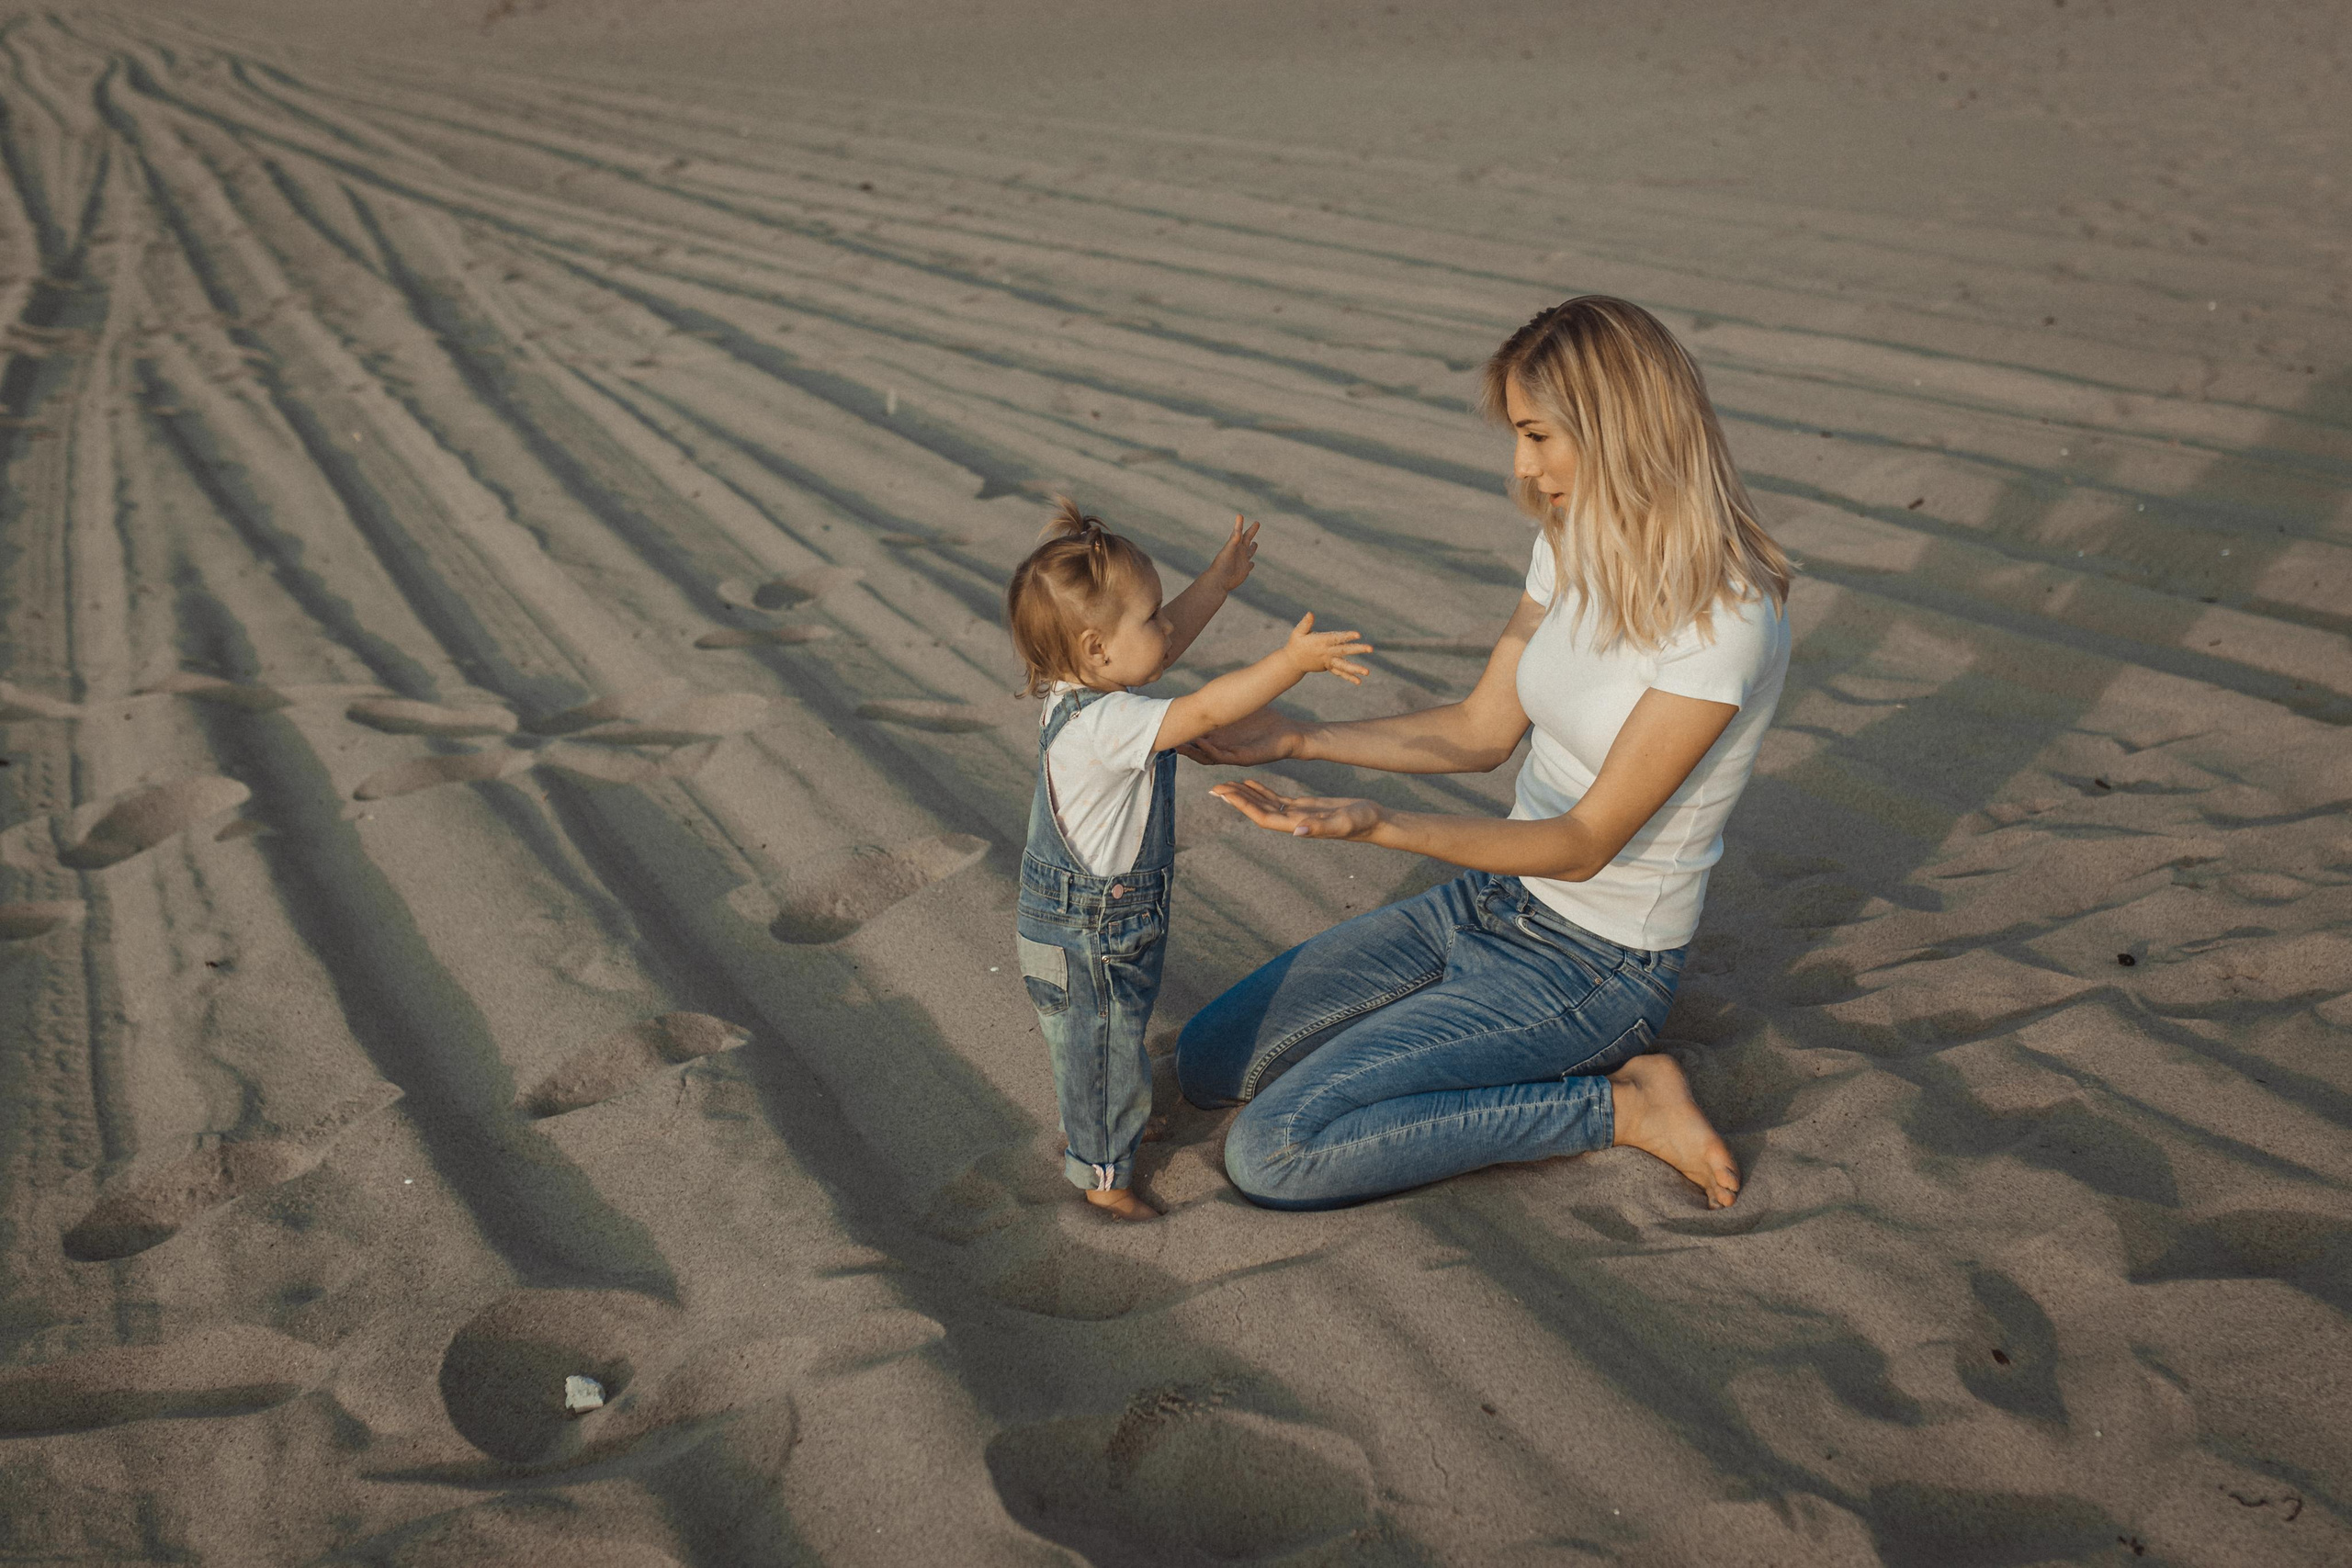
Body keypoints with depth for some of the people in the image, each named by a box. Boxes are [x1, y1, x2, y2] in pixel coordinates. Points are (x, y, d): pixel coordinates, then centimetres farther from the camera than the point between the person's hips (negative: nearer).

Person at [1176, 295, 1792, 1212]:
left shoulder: (1727, 617, -25)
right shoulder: (1574, 543, 0)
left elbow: (1585, 843, -25)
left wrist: (1377, 825, -37)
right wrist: (1295, 740, -2)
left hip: (1593, 963, -8)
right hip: (1491, 899, 8)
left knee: (1273, 1152, -18)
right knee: (1206, 1066, 5)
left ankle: (1618, 1107, -5)